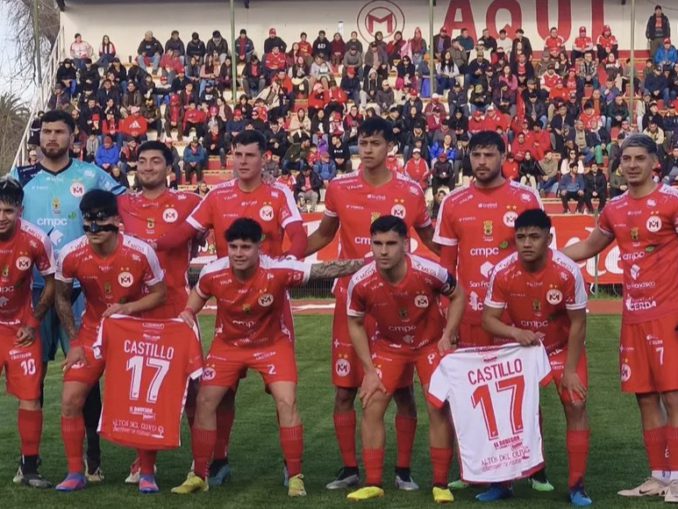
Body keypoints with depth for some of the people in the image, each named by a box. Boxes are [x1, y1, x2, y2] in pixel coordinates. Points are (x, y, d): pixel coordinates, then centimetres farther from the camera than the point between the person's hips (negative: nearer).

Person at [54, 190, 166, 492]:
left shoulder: (141, 252, -23)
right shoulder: (70, 255, -18)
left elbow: (159, 294, -9)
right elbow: (62, 298, 0)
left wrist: (127, 308, -25)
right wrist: (74, 342, -2)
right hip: (93, 331, 2)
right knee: (71, 399, -7)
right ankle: (75, 473, 7)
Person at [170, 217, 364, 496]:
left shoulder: (278, 271, -30)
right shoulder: (212, 273, -21)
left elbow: (324, 269, -28)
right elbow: (199, 293, 5)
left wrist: (366, 263, -34)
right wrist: (187, 312, -14)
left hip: (273, 343, -2)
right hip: (228, 343, 2)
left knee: (287, 403, -15)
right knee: (205, 401, -2)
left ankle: (295, 478, -3)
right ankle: (199, 476, 13)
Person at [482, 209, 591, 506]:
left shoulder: (568, 272, -27)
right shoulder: (503, 272, -22)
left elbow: (577, 324, -17)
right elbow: (488, 319, -15)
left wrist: (570, 370, -16)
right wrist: (514, 332, -36)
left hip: (563, 347, -2)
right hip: (521, 347, 2)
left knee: (576, 405, -13)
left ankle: (577, 485, -2)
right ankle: (502, 481, 12)